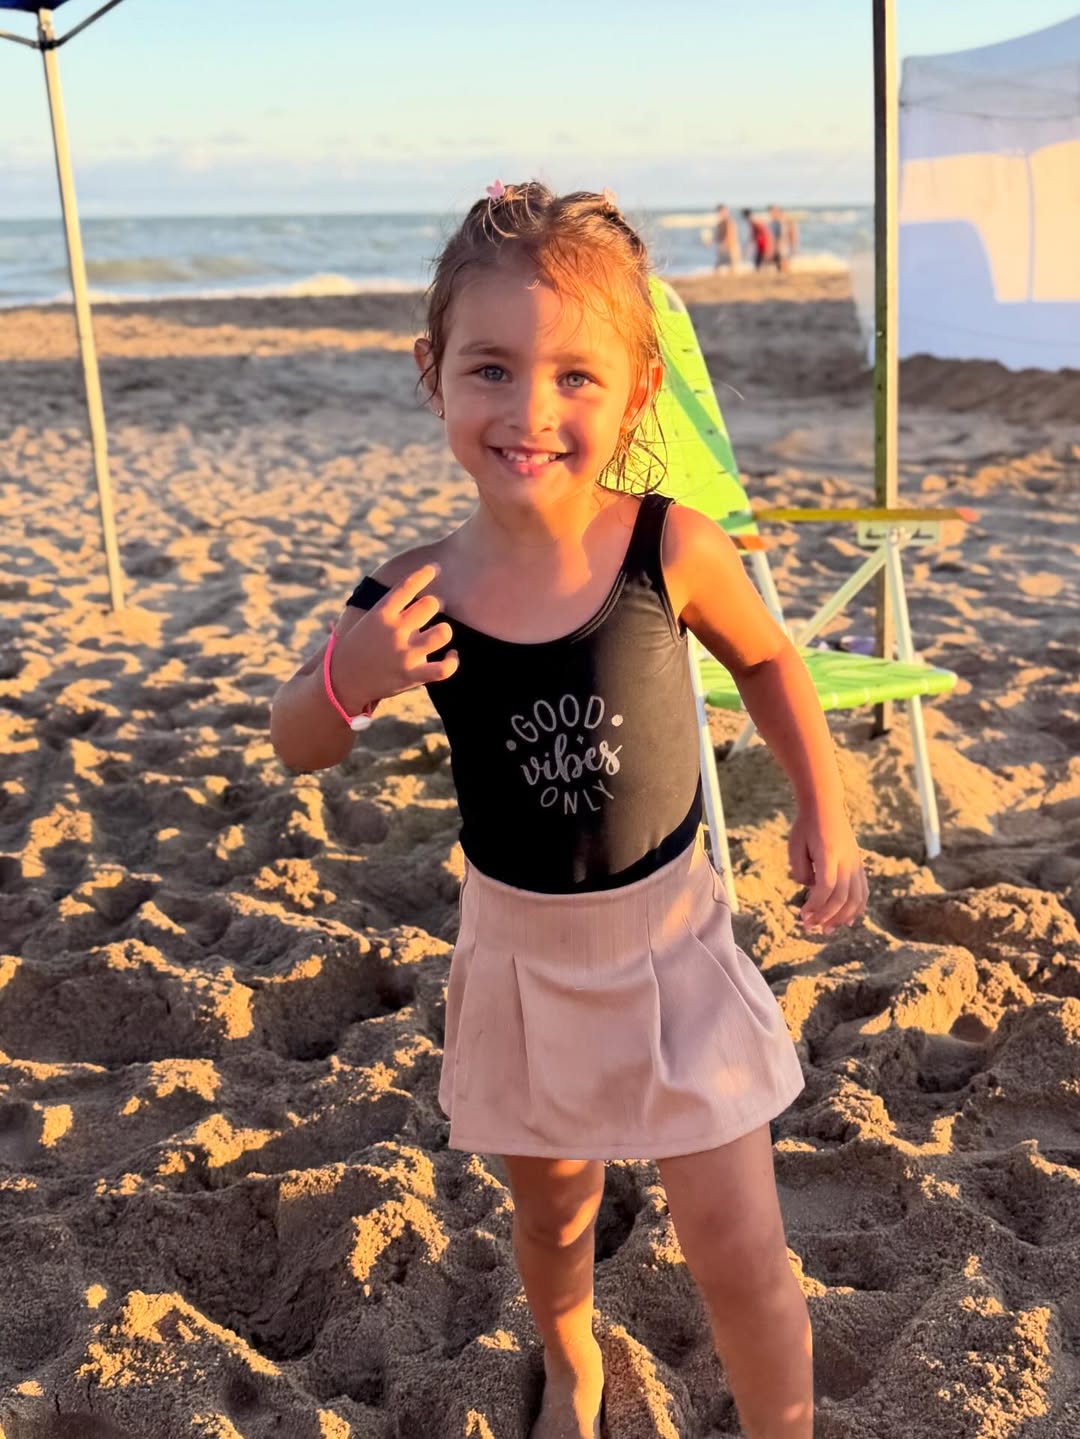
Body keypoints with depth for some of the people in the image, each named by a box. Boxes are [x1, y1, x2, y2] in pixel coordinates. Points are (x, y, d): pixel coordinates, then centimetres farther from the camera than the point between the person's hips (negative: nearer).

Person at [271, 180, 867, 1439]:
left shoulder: (672, 547, -20)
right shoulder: (416, 596, -17)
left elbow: (766, 661, 1)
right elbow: (297, 748, -3)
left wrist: (824, 814, -1)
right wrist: (351, 679, -24)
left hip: (667, 942, -1)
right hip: (519, 949, 2)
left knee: (738, 1253, 1)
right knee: (551, 1209, 23)